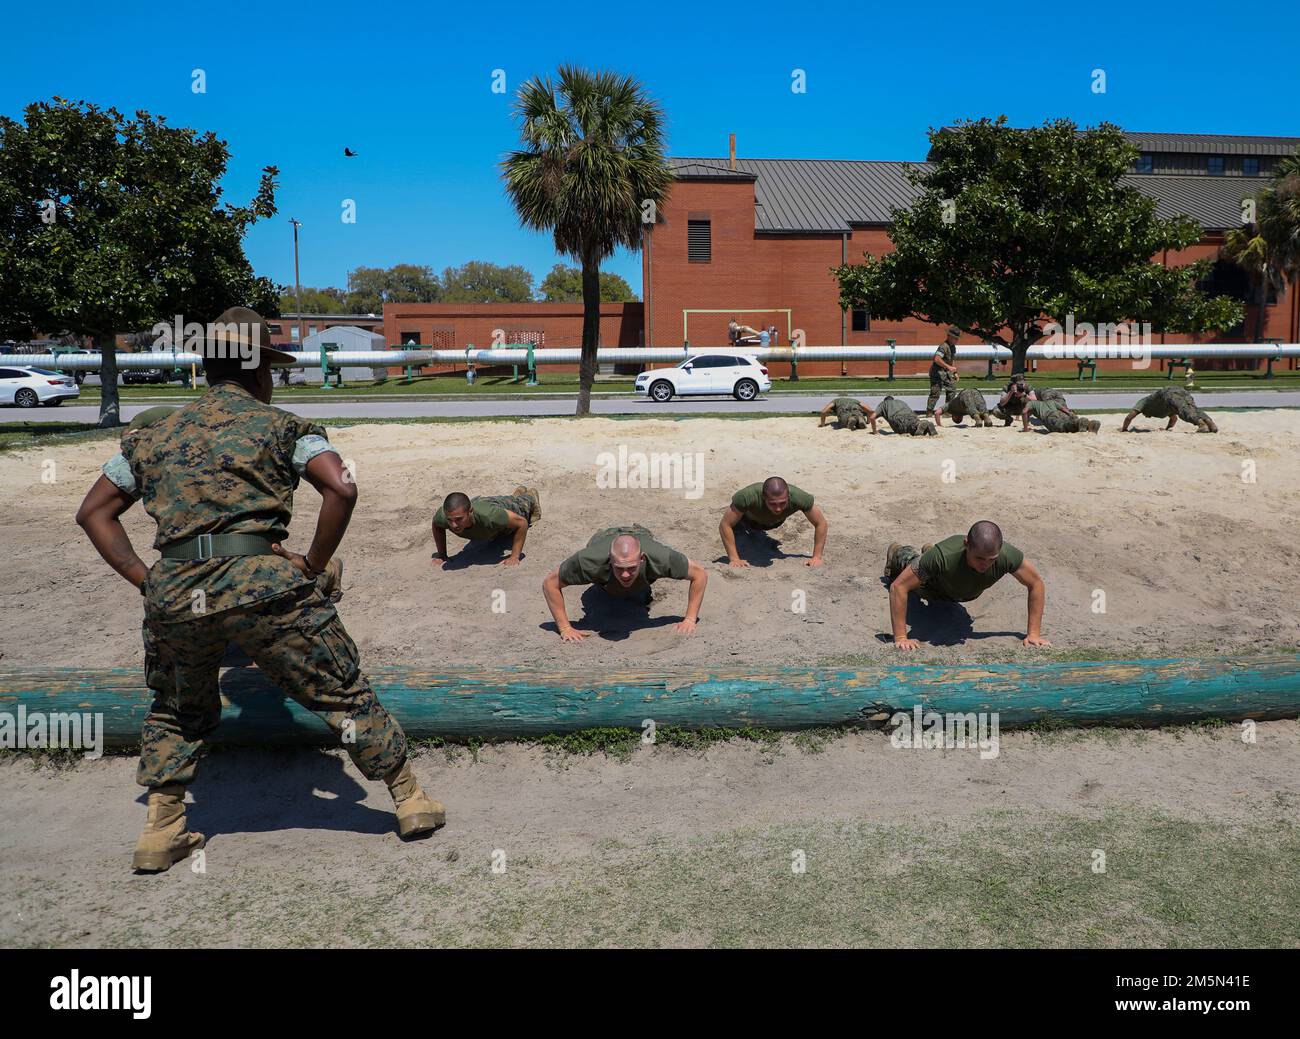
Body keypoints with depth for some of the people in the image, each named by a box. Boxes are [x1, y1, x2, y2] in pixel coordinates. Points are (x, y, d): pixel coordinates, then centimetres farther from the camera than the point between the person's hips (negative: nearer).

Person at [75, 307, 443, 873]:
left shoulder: (154, 434, 20)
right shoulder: (280, 424, 7)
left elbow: (93, 513, 21)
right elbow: (342, 488, -9)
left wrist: (145, 580, 14)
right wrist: (313, 564, 0)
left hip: (174, 592, 4)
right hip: (263, 584, -4)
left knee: (178, 710, 29)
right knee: (343, 694, 10)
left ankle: (161, 832, 28)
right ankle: (411, 800, 19)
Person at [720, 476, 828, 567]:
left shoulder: (799, 498, -45)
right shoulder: (748, 497, -49)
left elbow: (821, 524, -30)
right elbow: (725, 525, -39)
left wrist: (817, 557, -34)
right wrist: (734, 559, -43)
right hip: (750, 519, -1)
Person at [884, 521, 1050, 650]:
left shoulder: (1008, 555, -45)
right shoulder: (942, 557, -51)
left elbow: (1037, 585, -27)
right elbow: (898, 586, -45)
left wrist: (1034, 633, -29)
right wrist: (900, 638, -45)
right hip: (934, 586, -3)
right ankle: (897, 553, 62)